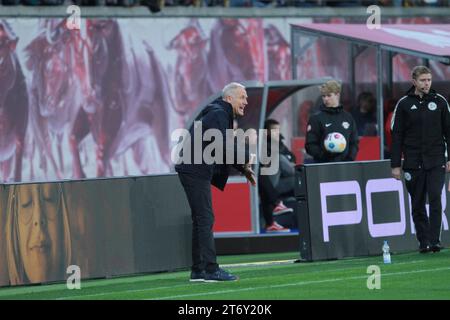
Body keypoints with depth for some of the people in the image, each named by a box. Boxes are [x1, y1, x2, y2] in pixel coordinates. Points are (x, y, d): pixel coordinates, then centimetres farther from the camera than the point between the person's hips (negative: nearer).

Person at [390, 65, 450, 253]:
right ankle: (423, 242, 12)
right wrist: (395, 165, -1)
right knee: (417, 206, 4)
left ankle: (434, 240, -15)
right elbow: (397, 136, 4)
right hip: (413, 164, 1)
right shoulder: (404, 104, 3)